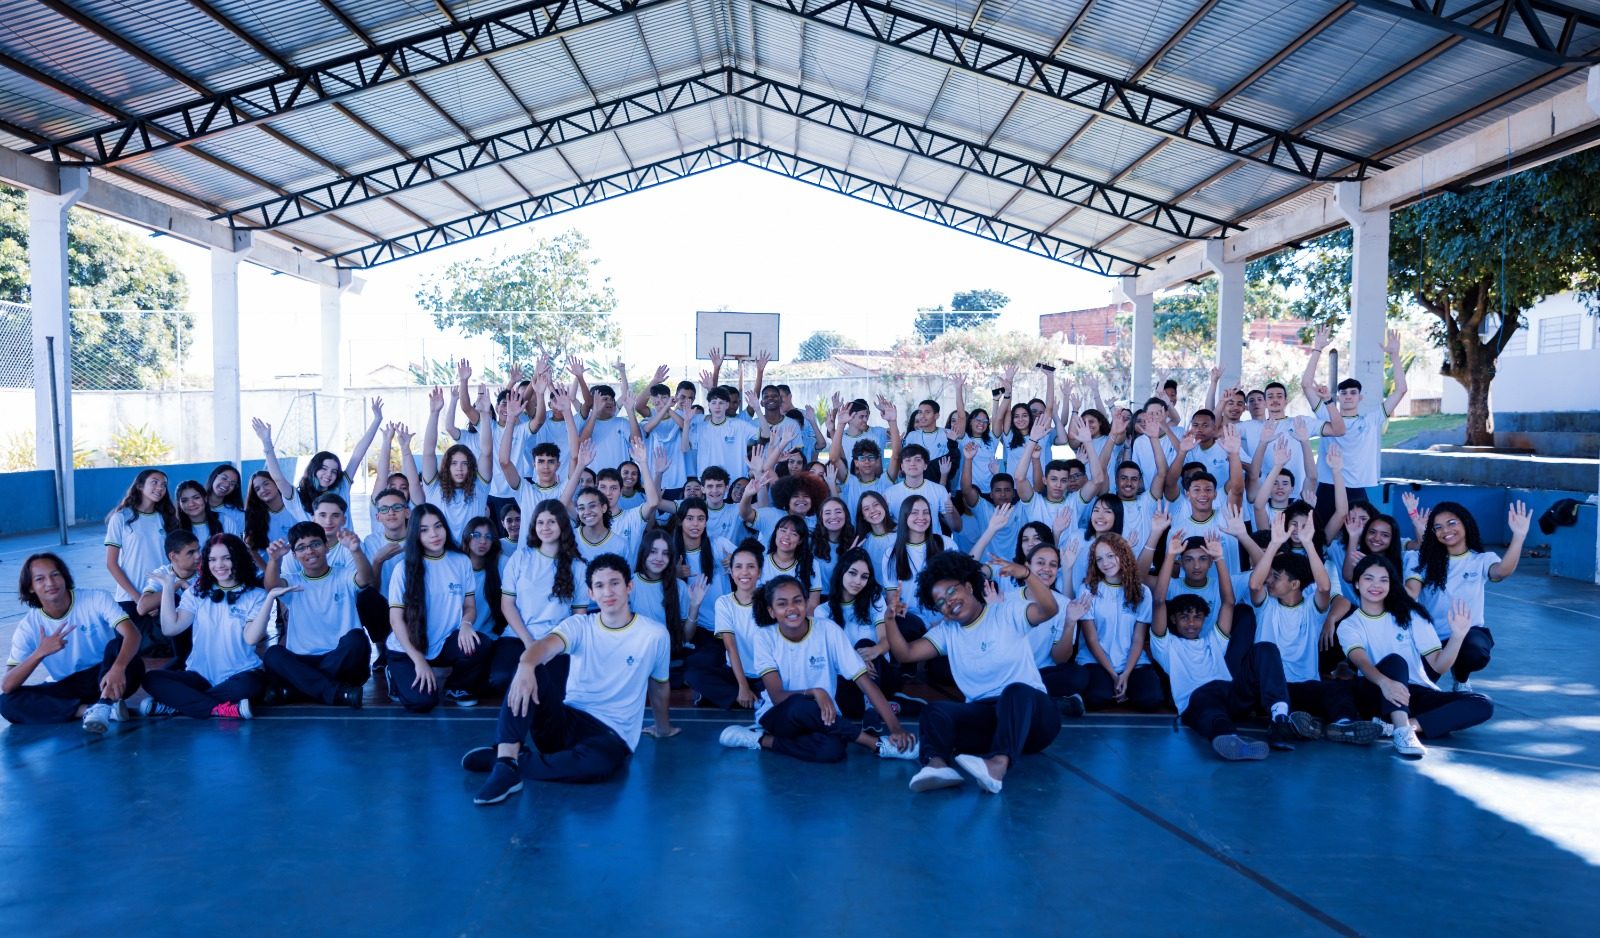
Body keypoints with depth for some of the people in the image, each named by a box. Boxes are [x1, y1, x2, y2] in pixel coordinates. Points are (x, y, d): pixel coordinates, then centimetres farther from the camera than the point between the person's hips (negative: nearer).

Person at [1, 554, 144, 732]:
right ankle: (94, 708, -30)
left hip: (103, 676, -2)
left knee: (118, 644, -30)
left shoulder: (97, 599, -14)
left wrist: (118, 667, -50)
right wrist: (40, 652, -33)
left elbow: (132, 633, -30)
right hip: (65, 688, 3)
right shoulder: (28, 626, -9)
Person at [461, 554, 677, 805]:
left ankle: (507, 759, -23)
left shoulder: (655, 634, -3)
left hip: (612, 735, -2)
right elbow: (546, 645, -23)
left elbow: (659, 685, 14)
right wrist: (526, 666, -47)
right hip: (566, 722, 2)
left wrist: (663, 727, 29)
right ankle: (506, 764, -35)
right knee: (531, 674, -26)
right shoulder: (579, 625, 0)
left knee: (600, 763, -40)